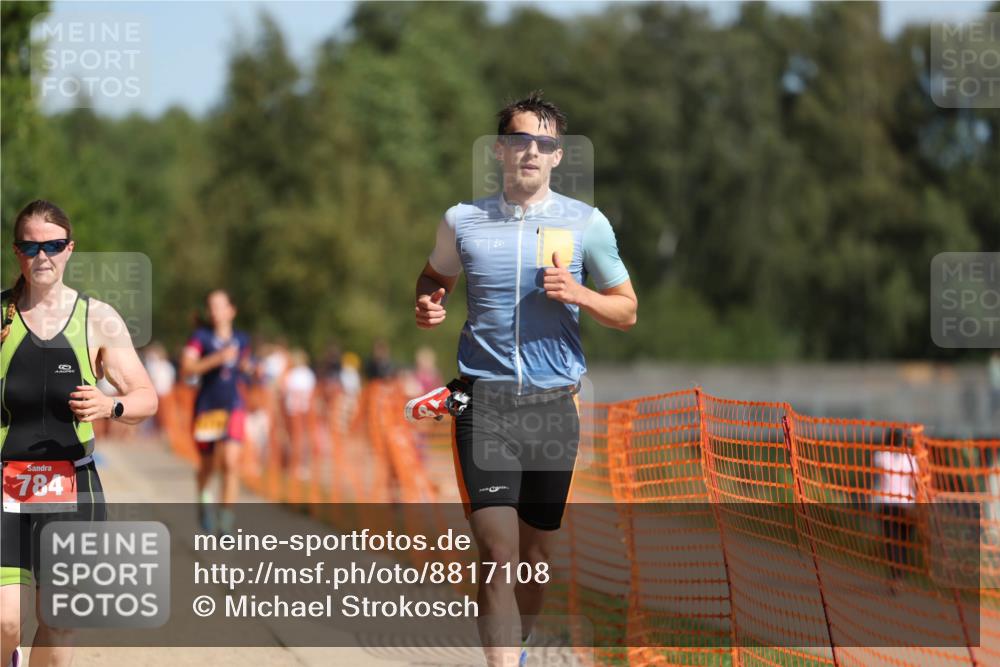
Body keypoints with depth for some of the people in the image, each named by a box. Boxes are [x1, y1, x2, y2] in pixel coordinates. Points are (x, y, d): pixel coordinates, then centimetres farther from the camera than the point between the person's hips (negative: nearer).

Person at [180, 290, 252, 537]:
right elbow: (186, 368, -16)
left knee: (231, 463, -16)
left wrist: (247, 369, 4)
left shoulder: (242, 340, 7)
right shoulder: (201, 336, -4)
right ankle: (203, 496, 46)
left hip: (233, 407, 1)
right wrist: (217, 358, -24)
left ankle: (226, 519, -14)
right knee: (207, 465, 11)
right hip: (206, 407, -1)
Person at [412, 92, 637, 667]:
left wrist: (578, 294, -12)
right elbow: (435, 277, 24)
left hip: (554, 403, 1)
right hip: (484, 403, -1)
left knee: (537, 553, 10)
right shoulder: (462, 221, 5)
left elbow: (627, 311, 8)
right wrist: (430, 306, 1)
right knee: (498, 553, -13)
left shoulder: (586, 224, 3)